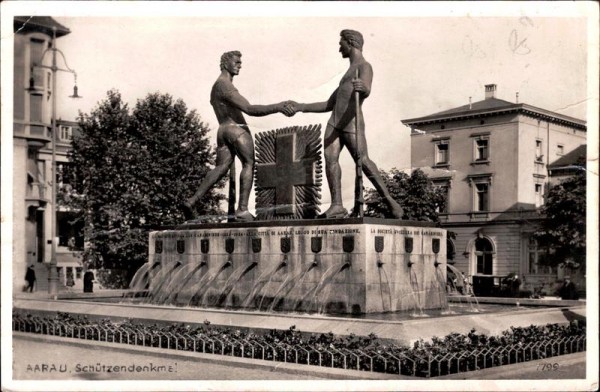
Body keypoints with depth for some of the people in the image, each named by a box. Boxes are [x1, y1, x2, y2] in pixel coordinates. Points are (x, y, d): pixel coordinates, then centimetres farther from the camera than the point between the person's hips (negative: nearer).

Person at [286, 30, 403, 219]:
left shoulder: (365, 67, 4)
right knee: (330, 158, -12)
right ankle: (337, 205, -19)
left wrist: (362, 88, -44)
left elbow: (367, 91, -20)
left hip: (352, 123, -8)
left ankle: (389, 201, -7)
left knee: (363, 161, -15)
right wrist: (301, 107, 26)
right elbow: (328, 105, 33)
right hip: (334, 123, 8)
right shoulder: (346, 75, 31)